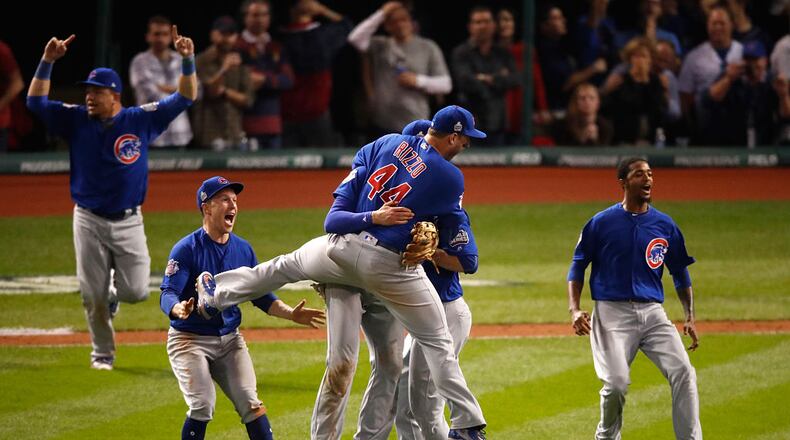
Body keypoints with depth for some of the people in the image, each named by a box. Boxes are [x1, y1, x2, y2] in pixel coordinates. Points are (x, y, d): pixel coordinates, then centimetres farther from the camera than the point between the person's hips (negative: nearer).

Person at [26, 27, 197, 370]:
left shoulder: (141, 120, -4)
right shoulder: (77, 120, -1)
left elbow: (184, 98, -6)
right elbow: (35, 101, -5)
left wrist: (188, 60, -21)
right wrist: (47, 62, -17)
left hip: (128, 222, -1)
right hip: (89, 221, 1)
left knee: (135, 291, -6)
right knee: (93, 296, 3)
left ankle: (115, 291, 30)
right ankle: (102, 353, 21)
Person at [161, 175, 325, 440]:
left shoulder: (243, 249, 4)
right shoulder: (187, 249, -14)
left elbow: (261, 296, 11)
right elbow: (167, 294, -22)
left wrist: (290, 314, -5)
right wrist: (178, 309, -46)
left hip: (230, 340, 5)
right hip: (190, 339, -5)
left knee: (250, 403, -5)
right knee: (202, 406, -17)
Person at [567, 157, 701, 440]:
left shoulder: (665, 225, 8)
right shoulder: (601, 223, 1)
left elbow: (680, 273, 17)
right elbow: (578, 266, 7)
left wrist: (689, 318, 8)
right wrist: (574, 309, -6)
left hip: (653, 313, 3)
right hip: (612, 313, -3)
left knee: (683, 373, -14)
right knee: (616, 384, -14)